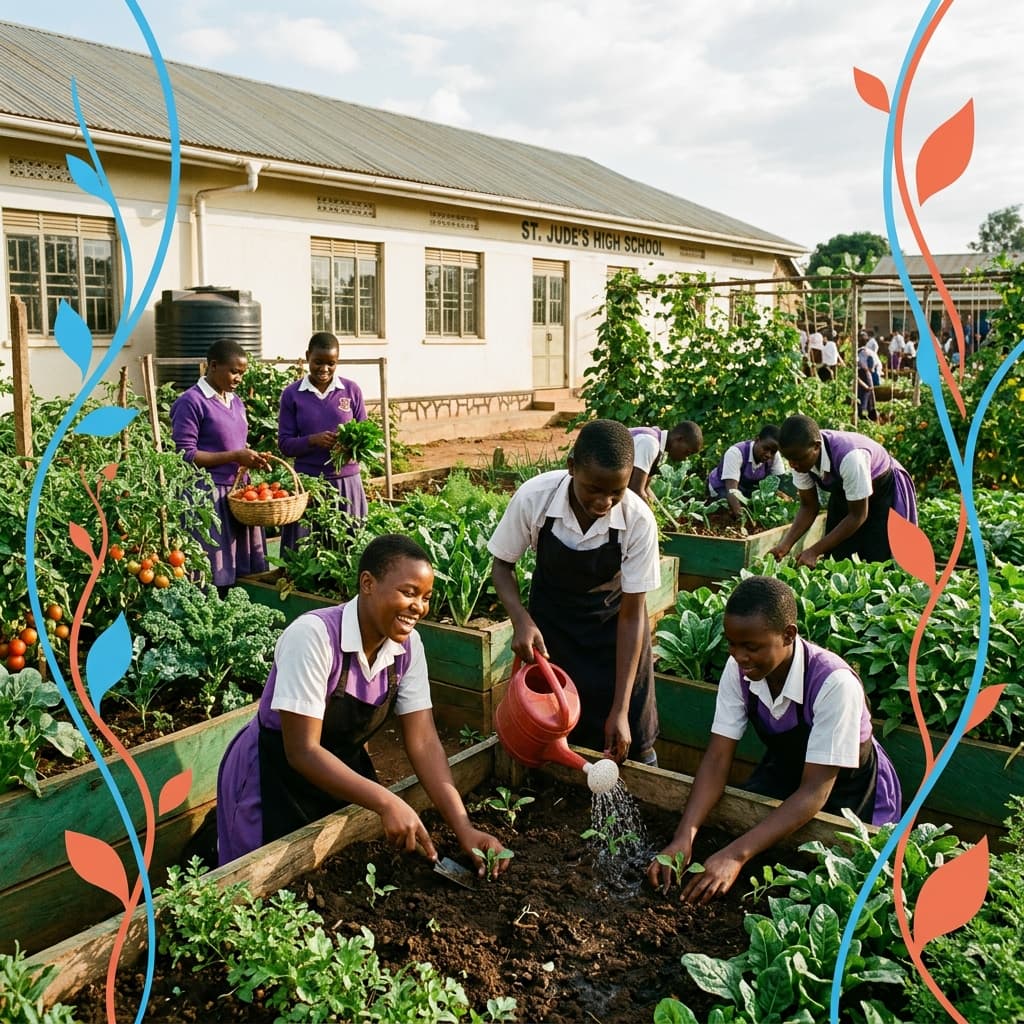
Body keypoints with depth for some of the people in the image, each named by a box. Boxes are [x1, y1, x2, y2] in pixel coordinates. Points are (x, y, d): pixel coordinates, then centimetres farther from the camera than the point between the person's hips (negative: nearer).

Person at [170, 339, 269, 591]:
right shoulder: (191, 402, -8)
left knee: (244, 570, 7)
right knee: (213, 579, -4)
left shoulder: (236, 402, 16)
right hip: (208, 494, -7)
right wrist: (234, 457, -16)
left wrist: (252, 458, 2)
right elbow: (184, 455, -13)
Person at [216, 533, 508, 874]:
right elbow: (302, 751, -29)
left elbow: (423, 742, -11)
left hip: (341, 771, 6)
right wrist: (387, 802, -36)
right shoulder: (314, 635, -30)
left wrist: (463, 828, -20)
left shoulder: (408, 645, -12)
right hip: (273, 779, -6)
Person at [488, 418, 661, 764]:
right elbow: (503, 564, -10)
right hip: (551, 623, 1)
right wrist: (521, 620, -30)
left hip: (614, 628, 0)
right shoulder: (533, 498, -28)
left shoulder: (638, 521, -30)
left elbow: (631, 613, -22)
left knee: (630, 746, 2)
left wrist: (620, 710, -23)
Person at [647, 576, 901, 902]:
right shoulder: (738, 670, -20)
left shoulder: (834, 684, -35)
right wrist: (684, 837, -35)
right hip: (784, 771, 4)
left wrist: (736, 855, -42)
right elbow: (717, 758, -19)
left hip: (848, 794, -4)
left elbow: (815, 791, -33)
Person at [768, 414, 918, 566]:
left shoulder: (850, 457, -40)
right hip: (842, 493, 5)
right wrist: (786, 545, -25)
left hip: (883, 493, -5)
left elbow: (858, 515, -29)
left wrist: (814, 551, -31)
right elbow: (808, 506, -10)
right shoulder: (800, 455, -23)